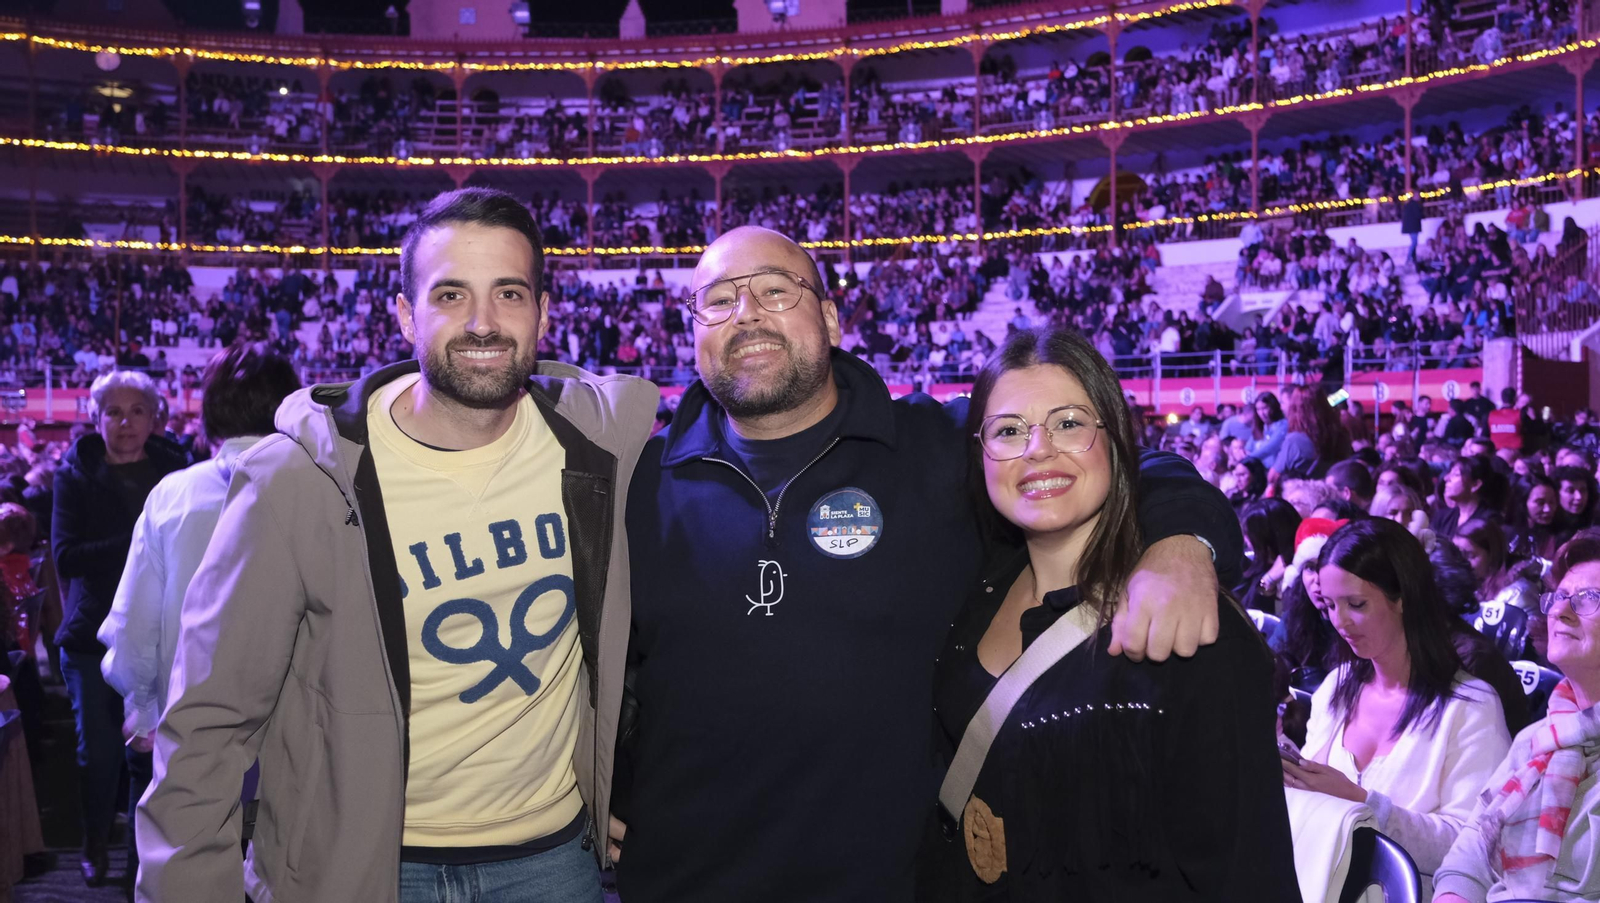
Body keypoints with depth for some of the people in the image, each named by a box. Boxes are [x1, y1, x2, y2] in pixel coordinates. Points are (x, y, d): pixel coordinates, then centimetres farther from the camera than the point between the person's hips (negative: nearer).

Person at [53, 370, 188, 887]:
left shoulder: (173, 471, 3)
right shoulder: (76, 474, 2)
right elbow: (65, 554, -10)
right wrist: (134, 545, -21)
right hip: (93, 630, 0)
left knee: (149, 748, 2)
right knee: (98, 750, 6)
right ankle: (95, 845, 27)